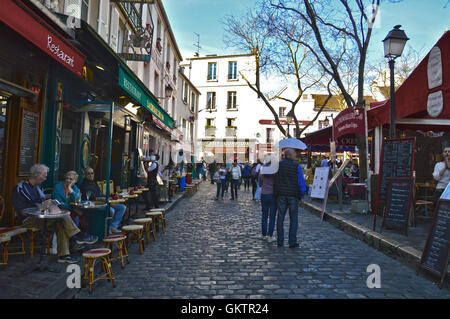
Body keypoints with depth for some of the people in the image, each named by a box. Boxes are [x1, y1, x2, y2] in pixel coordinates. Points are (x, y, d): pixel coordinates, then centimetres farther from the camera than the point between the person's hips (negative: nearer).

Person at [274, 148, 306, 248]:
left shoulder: (279, 164, 3)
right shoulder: (296, 166, -7)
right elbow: (301, 181, -7)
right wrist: (302, 196, 1)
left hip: (281, 195, 3)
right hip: (293, 195, -3)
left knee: (280, 217, 8)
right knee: (293, 219, 6)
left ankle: (280, 241, 12)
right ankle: (292, 242, 8)